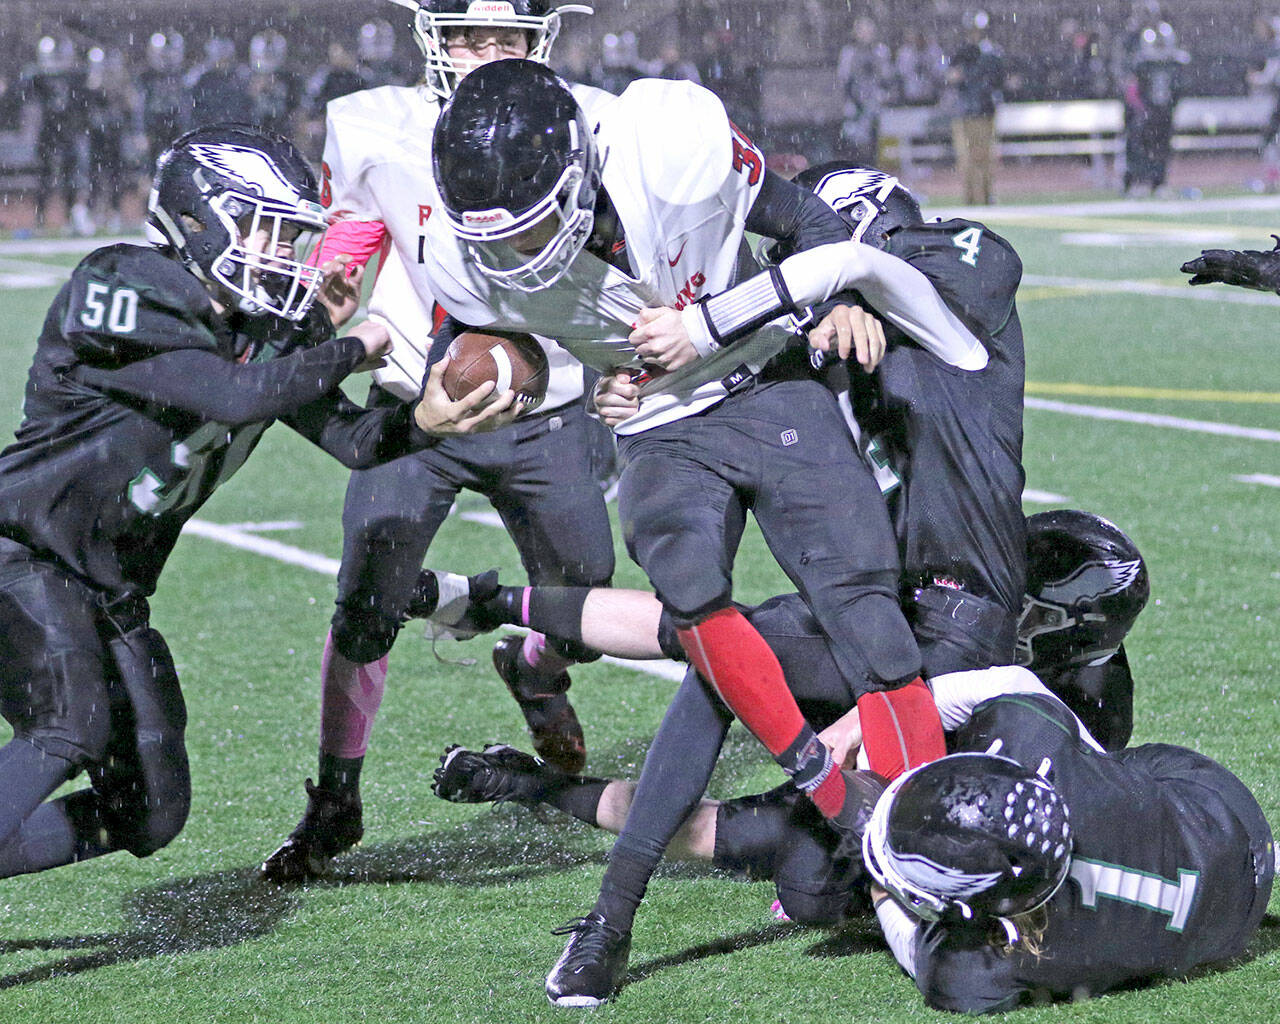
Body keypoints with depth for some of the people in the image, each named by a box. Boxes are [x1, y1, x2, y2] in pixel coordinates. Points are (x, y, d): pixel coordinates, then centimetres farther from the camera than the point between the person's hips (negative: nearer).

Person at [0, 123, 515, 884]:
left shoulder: (267, 328, 5)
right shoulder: (123, 292, -20)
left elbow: (352, 438, 1)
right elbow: (235, 395, -30)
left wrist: (427, 420, -20)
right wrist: (352, 351, -17)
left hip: (111, 590, 8)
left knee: (149, 813, 5)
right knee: (73, 727, -31)